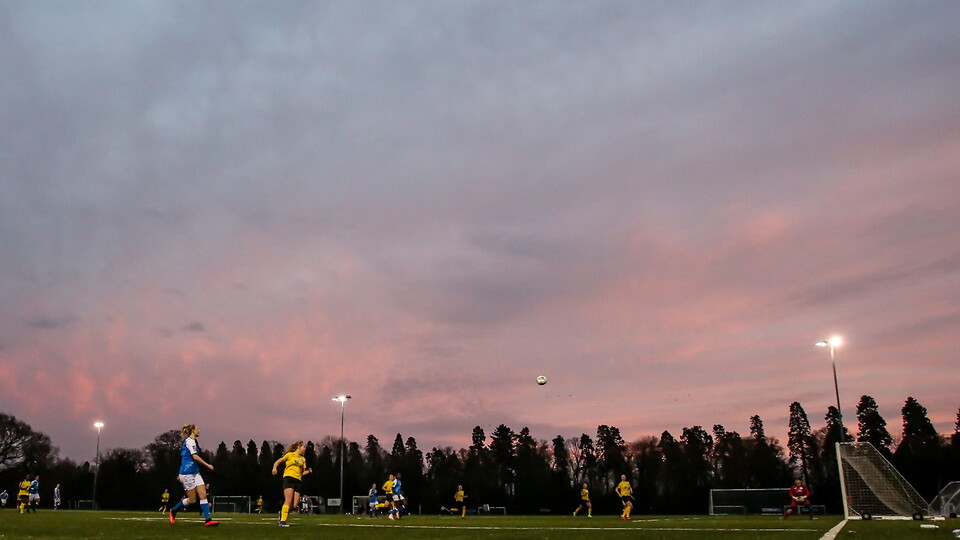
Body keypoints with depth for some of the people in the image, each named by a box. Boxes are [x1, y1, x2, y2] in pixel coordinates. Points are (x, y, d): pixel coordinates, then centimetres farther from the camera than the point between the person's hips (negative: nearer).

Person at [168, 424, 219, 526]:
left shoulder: (192, 441, 17)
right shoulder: (190, 441, -12)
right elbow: (195, 457, -21)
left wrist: (181, 474, 27)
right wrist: (208, 465, -16)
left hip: (195, 473, 9)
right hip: (187, 473, -9)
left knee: (203, 495, -3)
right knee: (192, 499, -1)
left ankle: (208, 520, -8)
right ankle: (173, 510, 21)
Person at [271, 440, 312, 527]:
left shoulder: (303, 459, 22)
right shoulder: (290, 455, 7)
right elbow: (278, 462, 9)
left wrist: (308, 471, 2)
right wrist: (274, 468, -11)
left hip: (297, 481, 5)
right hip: (288, 478, -5)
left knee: (295, 505, -4)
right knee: (289, 500, -20)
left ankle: (282, 512, 23)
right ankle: (282, 521, -18)